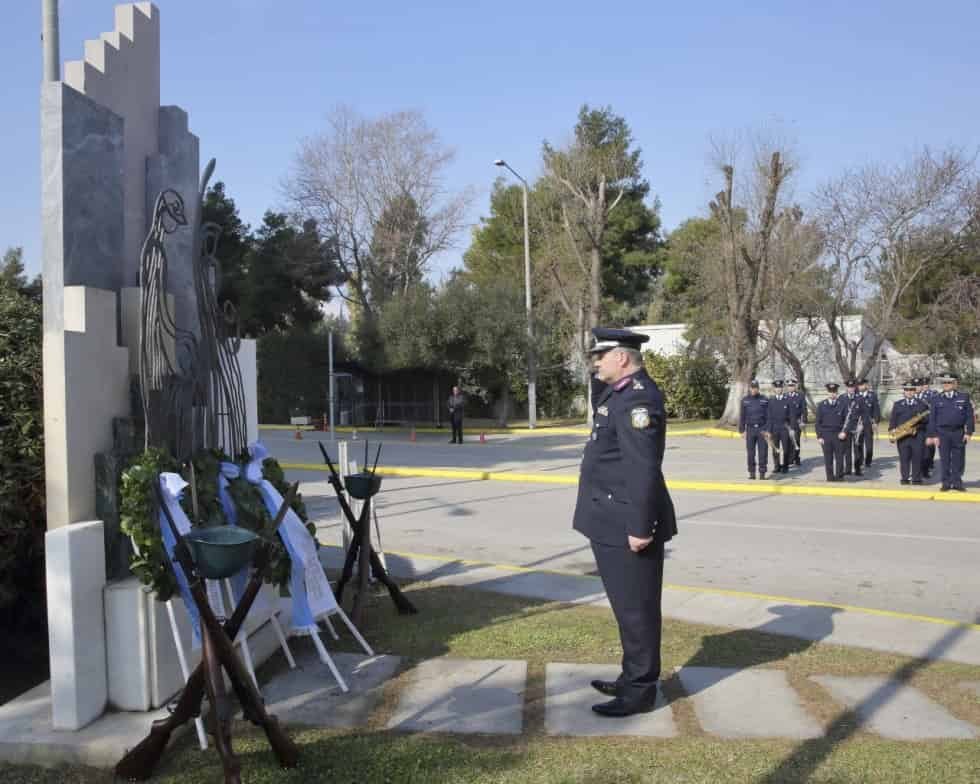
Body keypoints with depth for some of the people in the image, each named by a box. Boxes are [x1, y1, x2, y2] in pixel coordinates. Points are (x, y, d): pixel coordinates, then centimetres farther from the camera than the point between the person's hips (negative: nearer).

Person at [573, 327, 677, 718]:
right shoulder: (623, 392, 13)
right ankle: (632, 678, 33)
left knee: (636, 609, 2)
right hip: (615, 522, 11)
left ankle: (640, 691, 14)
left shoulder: (638, 398, -20)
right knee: (628, 607, 20)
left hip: (628, 526, -11)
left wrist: (640, 526, -25)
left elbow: (645, 469, -25)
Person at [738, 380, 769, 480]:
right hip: (750, 429, 1)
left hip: (762, 429, -1)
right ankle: (752, 473, 11)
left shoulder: (765, 400, 2)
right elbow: (742, 416, 7)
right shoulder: (745, 400, 6)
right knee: (750, 453, 3)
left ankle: (762, 473, 6)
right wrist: (741, 430, 3)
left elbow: (768, 416, 3)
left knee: (763, 452, -1)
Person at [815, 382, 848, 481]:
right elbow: (818, 422, 6)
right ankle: (830, 478, 9)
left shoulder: (842, 404, 5)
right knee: (828, 459, 2)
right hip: (826, 435, 1)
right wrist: (819, 436, -1)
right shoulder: (822, 405, 6)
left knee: (839, 457, -2)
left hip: (839, 435, 0)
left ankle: (839, 477, 7)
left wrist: (844, 432, -8)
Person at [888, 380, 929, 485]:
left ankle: (916, 479, 5)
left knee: (917, 458, -1)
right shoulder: (897, 405, 14)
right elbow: (893, 420, 10)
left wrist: (917, 428, -13)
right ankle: (904, 478, 7)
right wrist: (892, 431, -4)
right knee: (904, 458, 1)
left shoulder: (922, 404, 9)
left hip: (917, 436, -1)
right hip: (902, 436, 1)